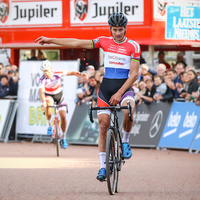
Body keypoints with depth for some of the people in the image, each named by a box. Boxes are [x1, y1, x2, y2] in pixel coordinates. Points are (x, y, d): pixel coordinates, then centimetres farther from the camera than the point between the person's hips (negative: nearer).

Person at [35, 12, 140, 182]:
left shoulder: (133, 46, -5)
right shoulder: (104, 42, 4)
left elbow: (134, 74, -9)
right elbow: (77, 43, 7)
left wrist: (119, 93, -19)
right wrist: (50, 40, 7)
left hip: (124, 86, -3)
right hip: (106, 86, 3)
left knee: (128, 110, -34)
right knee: (103, 125, -5)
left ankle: (125, 141, -6)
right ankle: (103, 166, 3)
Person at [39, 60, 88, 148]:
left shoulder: (57, 73, -23)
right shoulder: (42, 79, -29)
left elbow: (71, 73, -15)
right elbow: (41, 91, -41)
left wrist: (80, 74, -34)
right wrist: (43, 102, -59)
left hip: (59, 96, 2)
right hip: (49, 96, -2)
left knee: (63, 117, -7)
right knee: (48, 102, -38)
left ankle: (63, 138, 13)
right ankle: (49, 125, -22)